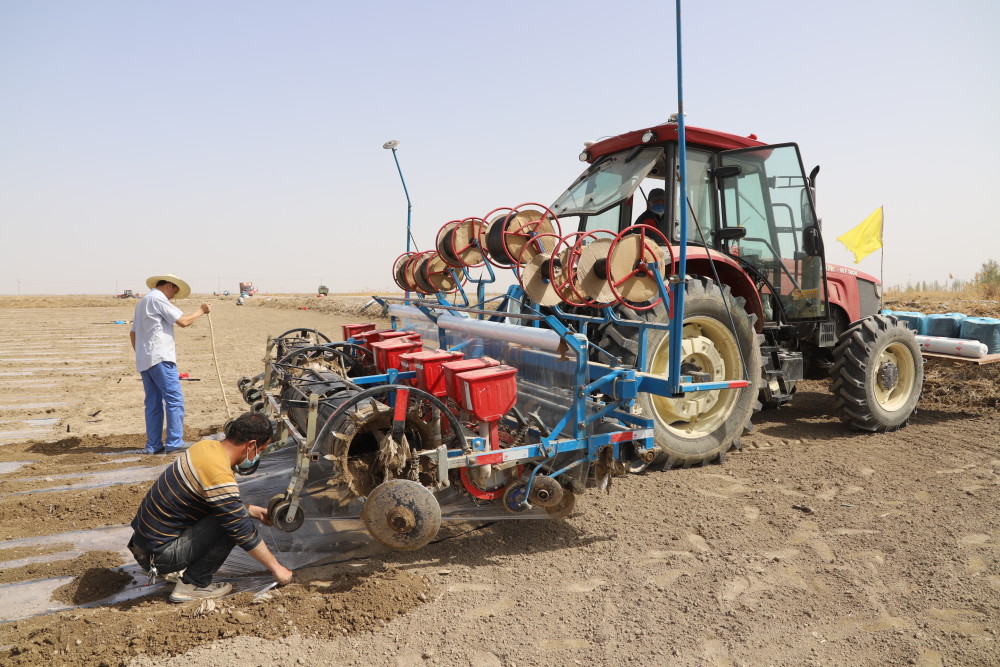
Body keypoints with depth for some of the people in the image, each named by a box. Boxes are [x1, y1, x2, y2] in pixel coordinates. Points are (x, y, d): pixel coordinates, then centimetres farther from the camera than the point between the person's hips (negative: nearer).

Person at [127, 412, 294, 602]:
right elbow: (243, 532, -21)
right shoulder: (219, 476, -26)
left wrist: (254, 511, 19)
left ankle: (177, 571, 15)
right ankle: (192, 585, -4)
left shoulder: (207, 446, 1)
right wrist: (276, 568, -10)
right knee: (232, 524, -17)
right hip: (158, 555, -9)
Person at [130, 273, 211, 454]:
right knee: (175, 400, -9)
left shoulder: (142, 302, 24)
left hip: (144, 361, 10)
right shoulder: (159, 299, -6)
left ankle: (153, 445, 10)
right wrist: (201, 310, 1)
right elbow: (183, 321, -12)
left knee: (153, 403, 10)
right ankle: (174, 443, -11)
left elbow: (132, 333, 27)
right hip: (160, 358, -10)